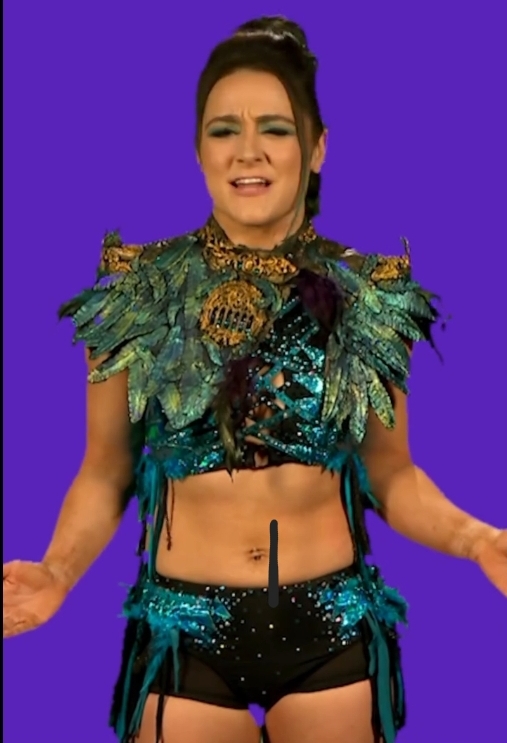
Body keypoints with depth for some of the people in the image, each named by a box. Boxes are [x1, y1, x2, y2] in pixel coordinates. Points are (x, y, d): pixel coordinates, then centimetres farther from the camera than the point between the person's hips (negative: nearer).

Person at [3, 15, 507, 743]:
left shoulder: (369, 296, -2)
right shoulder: (138, 295, -4)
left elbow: (390, 474, 5)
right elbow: (104, 473, 1)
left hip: (332, 629, 1)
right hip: (184, 632, -1)